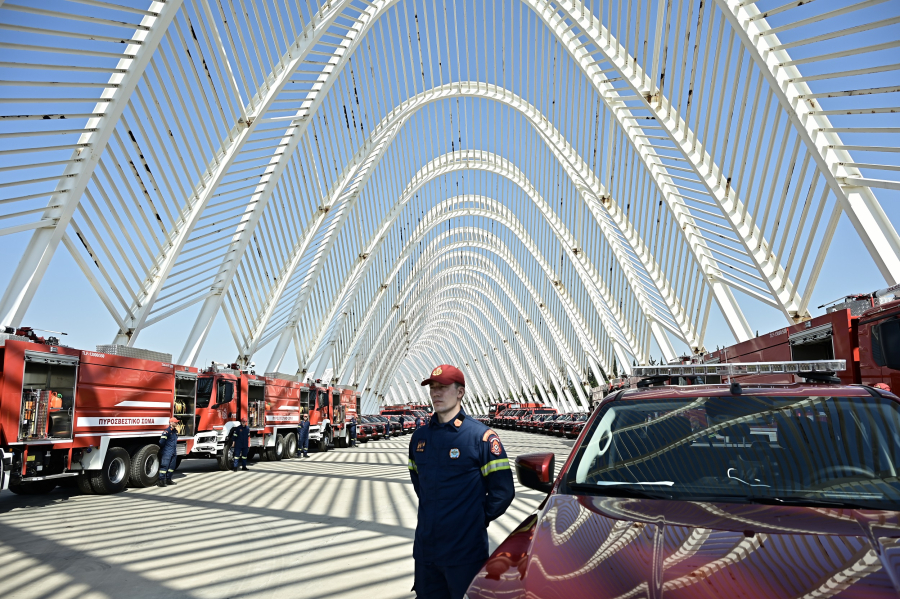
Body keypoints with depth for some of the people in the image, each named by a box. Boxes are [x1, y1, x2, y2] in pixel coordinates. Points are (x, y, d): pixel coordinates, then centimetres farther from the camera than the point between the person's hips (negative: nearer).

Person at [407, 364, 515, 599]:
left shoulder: (480, 436, -13)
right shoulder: (420, 436, 5)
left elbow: (503, 490, -11)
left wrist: (477, 519, -3)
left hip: (465, 552, -5)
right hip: (425, 549, 6)